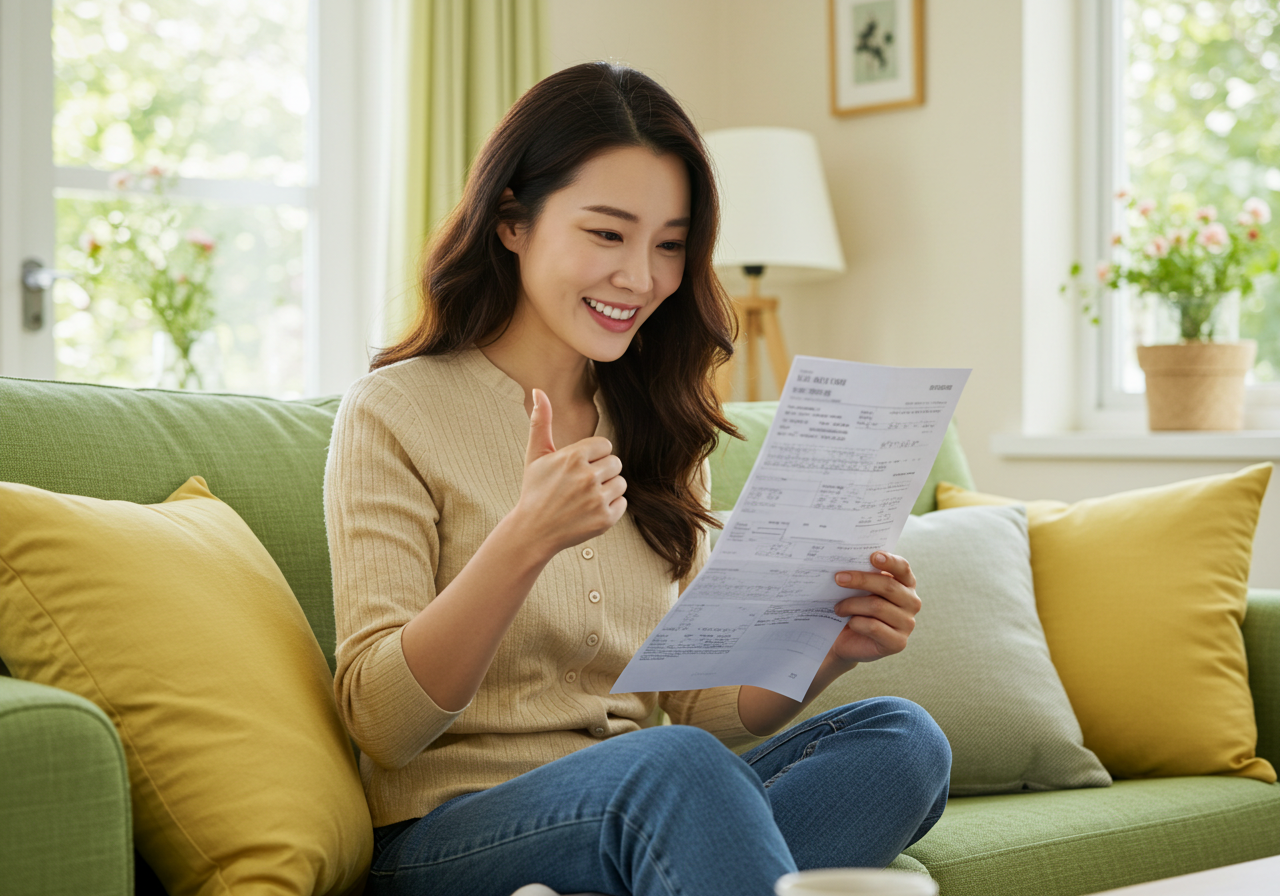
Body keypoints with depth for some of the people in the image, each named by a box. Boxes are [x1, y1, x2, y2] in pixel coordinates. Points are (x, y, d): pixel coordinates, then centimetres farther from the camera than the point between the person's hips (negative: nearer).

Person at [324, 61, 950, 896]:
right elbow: (381, 724, -12)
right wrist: (526, 540, -26)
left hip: (644, 818, 7)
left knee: (901, 737, -21)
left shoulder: (659, 434, 15)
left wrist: (824, 653, -8)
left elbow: (694, 706, 12)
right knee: (672, 764, -37)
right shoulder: (397, 413, -4)